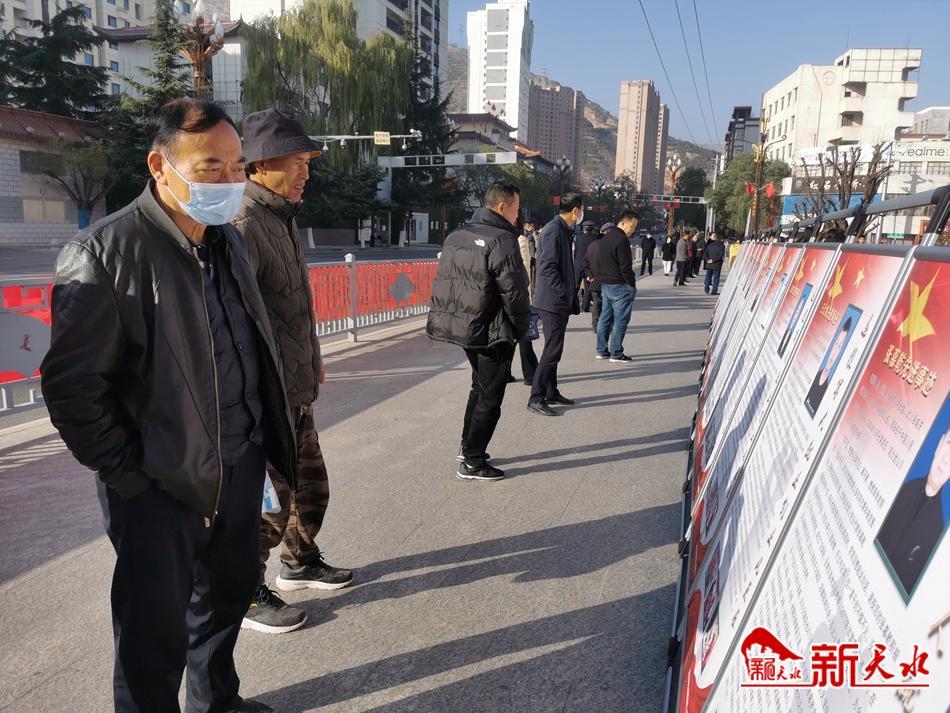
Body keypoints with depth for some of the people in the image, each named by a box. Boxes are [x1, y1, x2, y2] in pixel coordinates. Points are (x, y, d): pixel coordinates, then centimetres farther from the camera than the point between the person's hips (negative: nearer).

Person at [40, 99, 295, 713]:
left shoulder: (229, 240, 7)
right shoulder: (104, 253, -16)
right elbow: (72, 384, -15)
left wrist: (266, 442, 9)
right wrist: (128, 473, -13)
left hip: (241, 469, 7)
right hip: (161, 485, -7)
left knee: (229, 593, 24)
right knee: (157, 634, 10)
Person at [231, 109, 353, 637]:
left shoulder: (283, 219, 13)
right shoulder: (244, 226, -19)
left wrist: (312, 359, 25)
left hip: (297, 392, 10)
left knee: (312, 487, 21)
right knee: (270, 503, 4)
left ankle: (300, 563, 43)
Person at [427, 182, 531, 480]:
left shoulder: (456, 236, 9)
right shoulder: (501, 240, -18)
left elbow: (445, 282, 12)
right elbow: (514, 292, -19)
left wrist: (456, 320, 15)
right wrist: (521, 329, -5)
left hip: (463, 329, 8)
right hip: (492, 333, -8)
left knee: (479, 387, 25)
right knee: (490, 397, 4)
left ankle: (468, 446, 33)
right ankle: (472, 462, 10)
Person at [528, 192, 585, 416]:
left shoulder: (563, 230, 16)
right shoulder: (553, 230, -15)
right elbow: (548, 267, -22)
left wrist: (572, 299, 18)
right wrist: (564, 294, -19)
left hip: (560, 302, 10)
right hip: (553, 301, -10)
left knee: (554, 348, 16)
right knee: (552, 350, -7)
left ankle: (551, 392, 26)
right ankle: (536, 398, 0)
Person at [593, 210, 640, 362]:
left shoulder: (605, 238, 14)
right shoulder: (622, 239, -15)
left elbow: (596, 263, 18)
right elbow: (625, 267, -18)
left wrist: (602, 278, 16)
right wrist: (633, 284, -7)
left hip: (605, 285, 9)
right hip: (620, 286, -9)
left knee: (605, 317, 13)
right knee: (620, 319, -3)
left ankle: (602, 351, 17)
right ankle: (616, 354, 0)